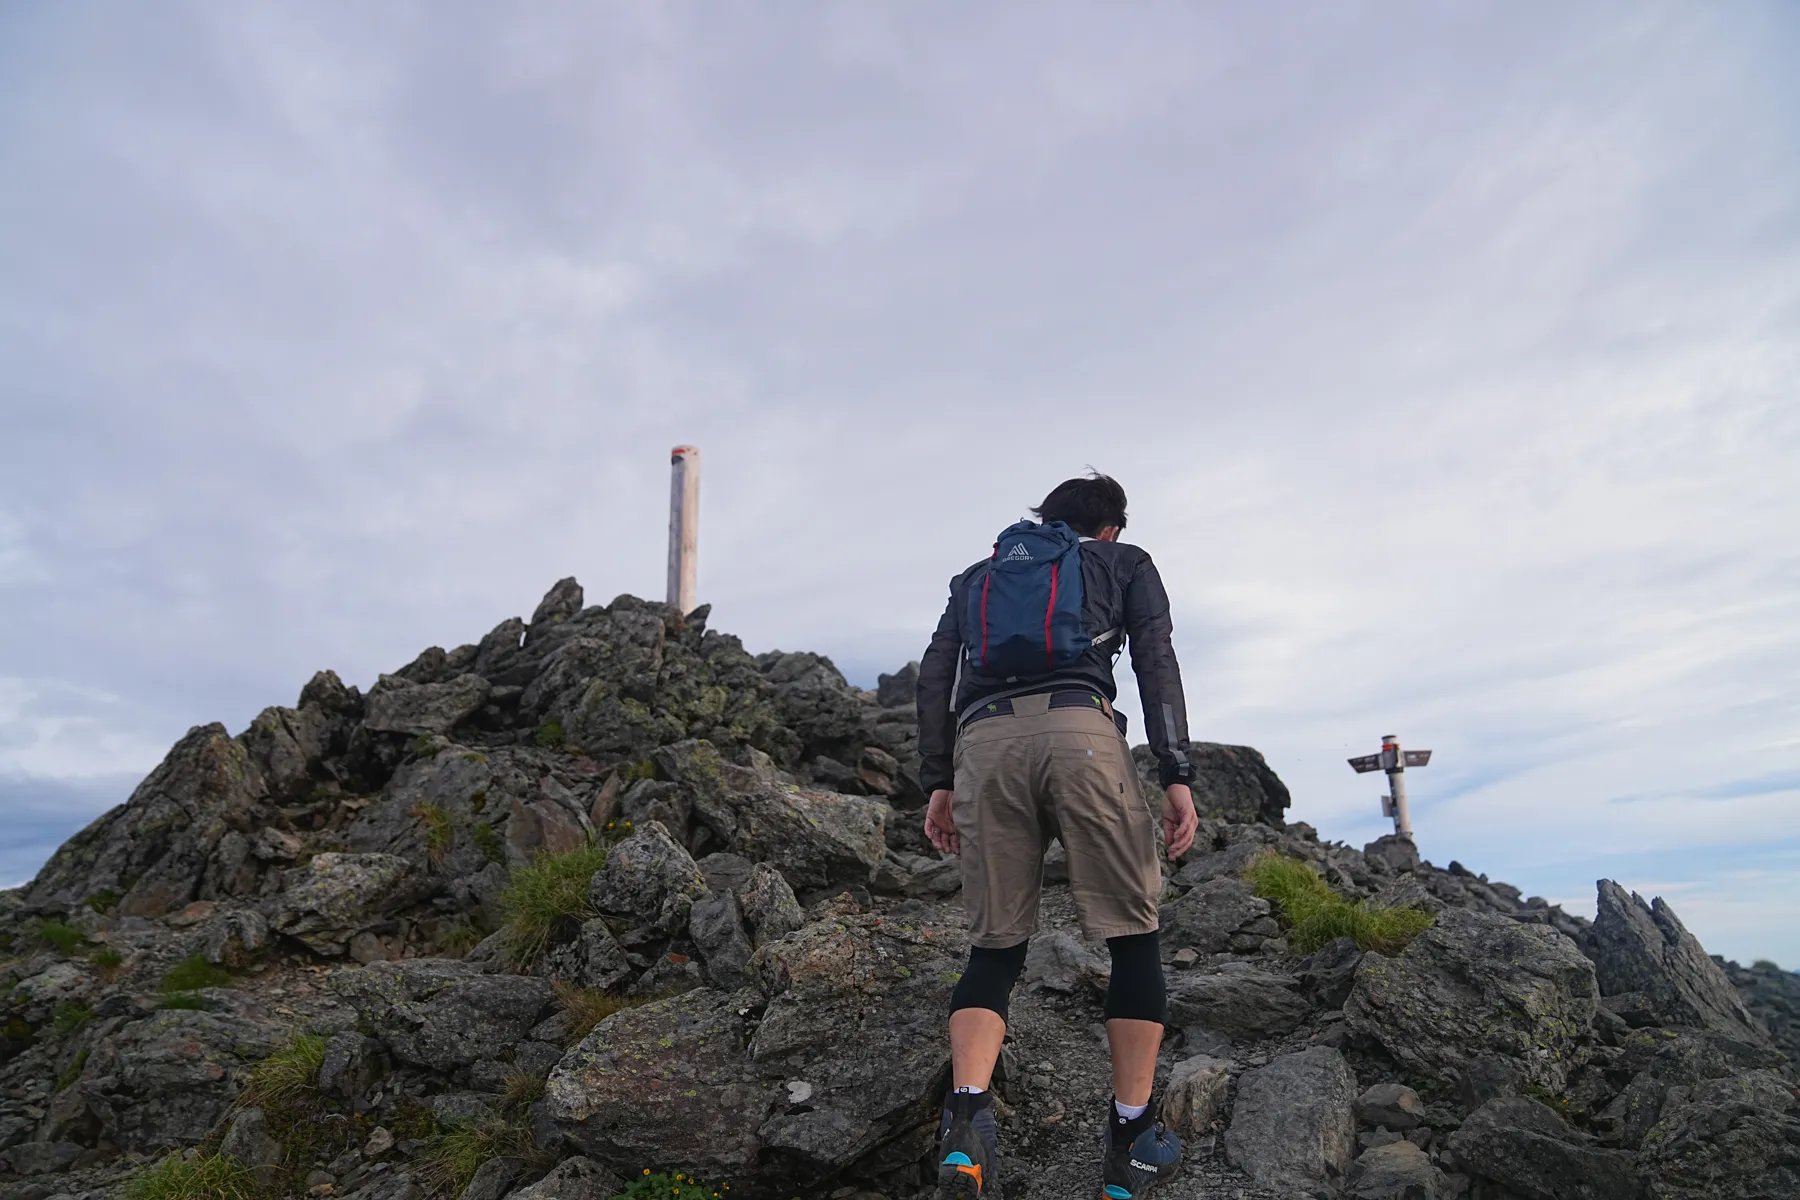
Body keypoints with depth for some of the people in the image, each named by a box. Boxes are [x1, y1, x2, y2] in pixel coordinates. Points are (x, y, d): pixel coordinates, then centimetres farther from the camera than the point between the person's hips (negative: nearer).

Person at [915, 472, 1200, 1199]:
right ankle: (1132, 1138, 12)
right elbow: (1156, 660, 8)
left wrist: (937, 784, 15)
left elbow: (936, 673, 19)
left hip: (982, 745, 3)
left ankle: (965, 1119, -10)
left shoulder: (977, 575, 33)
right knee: (1133, 933, 12)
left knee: (995, 947, 11)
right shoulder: (1125, 563, 25)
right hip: (1079, 731, -3)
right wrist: (1177, 777, 1)